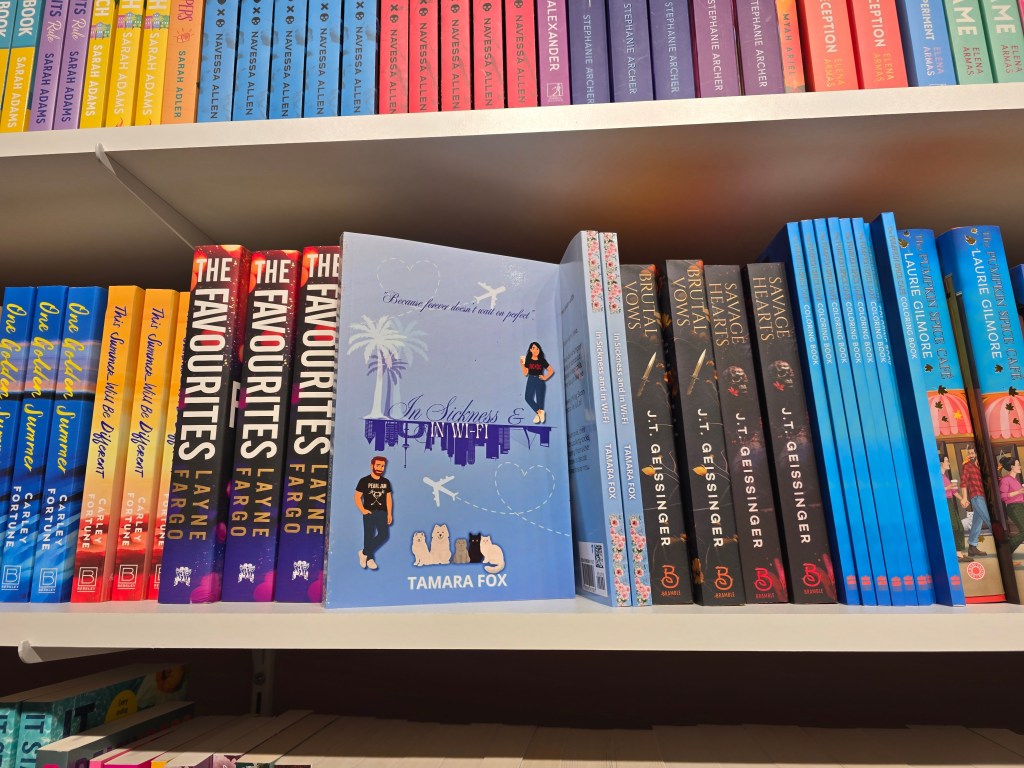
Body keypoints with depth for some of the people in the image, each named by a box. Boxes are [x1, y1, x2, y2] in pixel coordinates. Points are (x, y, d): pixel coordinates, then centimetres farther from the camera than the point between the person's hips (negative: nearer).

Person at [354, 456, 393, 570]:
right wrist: (363, 510, -13)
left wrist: (389, 514, 6)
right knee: (369, 536, 1)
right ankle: (370, 558, 14)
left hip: (382, 513, 3)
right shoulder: (364, 481, -2)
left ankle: (364, 552, 6)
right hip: (369, 513, -3)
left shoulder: (386, 482, 9)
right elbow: (357, 497, -2)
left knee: (384, 535, -8)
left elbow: (388, 498, 11)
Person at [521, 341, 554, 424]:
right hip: (530, 381, 1)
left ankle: (539, 413, 3)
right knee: (528, 398, -14)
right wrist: (523, 365, -9)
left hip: (540, 381, -1)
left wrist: (545, 377, -1)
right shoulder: (528, 360, 3)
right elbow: (525, 373, 2)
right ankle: (539, 412, -9)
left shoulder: (542, 360, 1)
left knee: (539, 399, -2)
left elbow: (551, 370, 8)